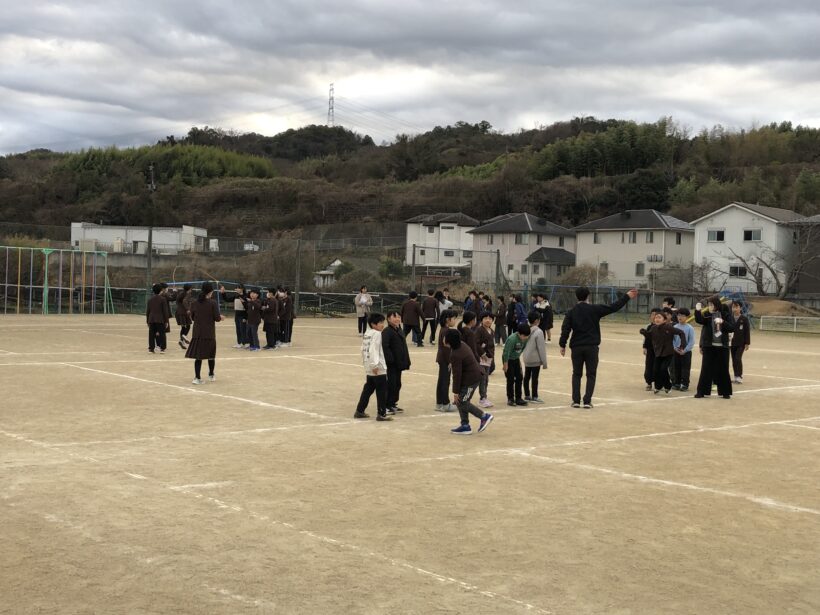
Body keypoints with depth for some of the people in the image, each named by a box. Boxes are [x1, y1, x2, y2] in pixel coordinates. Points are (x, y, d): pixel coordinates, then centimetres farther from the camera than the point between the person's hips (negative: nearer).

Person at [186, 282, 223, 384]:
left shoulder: (194, 303, -1)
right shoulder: (212, 303, -11)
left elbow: (192, 317, 8)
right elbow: (217, 318, -10)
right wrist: (221, 317, 13)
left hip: (197, 333, 2)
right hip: (209, 333, -2)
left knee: (198, 355, 4)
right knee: (211, 354, 16)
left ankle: (197, 377, -5)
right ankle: (211, 375, 31)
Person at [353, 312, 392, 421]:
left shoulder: (366, 333, 13)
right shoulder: (377, 334, -13)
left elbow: (364, 349, 18)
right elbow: (373, 350, -22)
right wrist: (375, 365, -25)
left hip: (369, 368, 9)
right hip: (378, 369, -9)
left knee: (368, 389, 16)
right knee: (382, 391, -3)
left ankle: (359, 411, 20)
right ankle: (381, 414, -2)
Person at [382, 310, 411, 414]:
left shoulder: (399, 330, 14)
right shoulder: (387, 331, -15)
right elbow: (385, 346, -23)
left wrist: (405, 361, 14)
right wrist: (390, 359, -24)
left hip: (398, 363, 9)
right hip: (391, 364, -9)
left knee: (397, 384, 15)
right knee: (391, 384, -6)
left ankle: (393, 404, 25)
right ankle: (387, 406, 1)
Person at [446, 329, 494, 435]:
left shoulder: (456, 355, -27)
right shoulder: (462, 345, 1)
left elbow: (457, 375, -23)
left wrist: (456, 392, -16)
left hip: (470, 380, -10)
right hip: (474, 375, 10)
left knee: (462, 402, 0)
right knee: (459, 401, 13)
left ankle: (484, 416, 7)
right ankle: (465, 426, 18)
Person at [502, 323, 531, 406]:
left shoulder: (525, 339, -9)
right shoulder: (512, 339, -30)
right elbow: (506, 351, -26)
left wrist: (518, 357, 14)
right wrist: (505, 364, -21)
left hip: (516, 359, 7)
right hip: (508, 359, -7)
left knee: (519, 378, 6)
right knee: (511, 380, -4)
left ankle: (518, 398, 13)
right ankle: (510, 398, 6)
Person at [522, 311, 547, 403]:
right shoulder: (539, 332, -17)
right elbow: (541, 348, -16)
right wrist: (544, 362, -9)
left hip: (526, 358, 7)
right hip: (535, 359, -7)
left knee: (527, 377, 13)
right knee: (535, 378, 0)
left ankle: (527, 395, 21)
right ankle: (534, 397, 5)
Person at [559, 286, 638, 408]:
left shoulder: (571, 312, 1)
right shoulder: (594, 309, -4)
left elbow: (565, 329, -4)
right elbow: (613, 307, -3)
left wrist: (562, 345, 2)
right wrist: (627, 297, 5)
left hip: (576, 347, 2)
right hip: (591, 347, -2)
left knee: (577, 374, 13)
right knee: (591, 374, 7)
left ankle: (576, 400, 7)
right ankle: (587, 401, -1)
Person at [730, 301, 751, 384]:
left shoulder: (744, 319, -6)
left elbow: (747, 331, -5)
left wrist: (747, 343, -7)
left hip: (741, 343, -4)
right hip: (732, 342, 4)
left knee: (738, 358, -14)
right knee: (734, 359, 8)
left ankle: (739, 376, -7)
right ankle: (736, 376, 16)